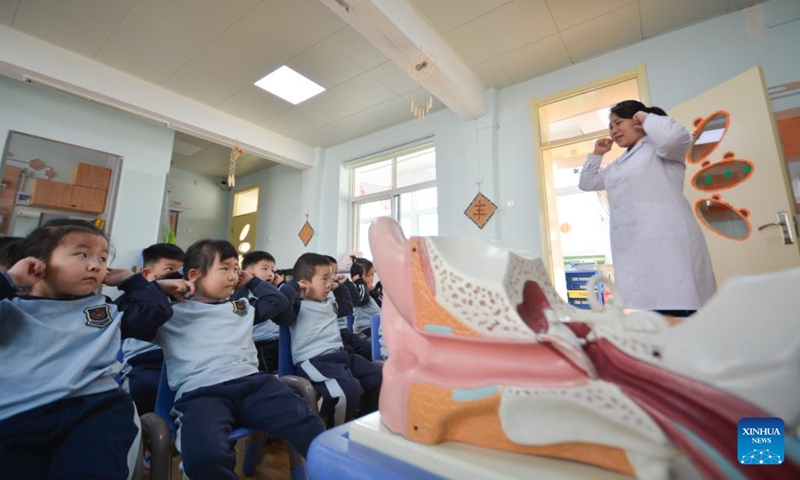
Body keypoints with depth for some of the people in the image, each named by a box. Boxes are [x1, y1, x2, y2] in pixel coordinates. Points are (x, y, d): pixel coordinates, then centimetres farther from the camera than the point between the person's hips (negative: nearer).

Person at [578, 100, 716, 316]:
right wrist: (597, 154, 27)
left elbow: (675, 136, -18)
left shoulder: (657, 148, 5)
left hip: (667, 244, -7)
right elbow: (587, 183, 37)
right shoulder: (618, 165, 27)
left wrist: (647, 118, 0)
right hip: (632, 251, 7)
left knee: (678, 318, -10)